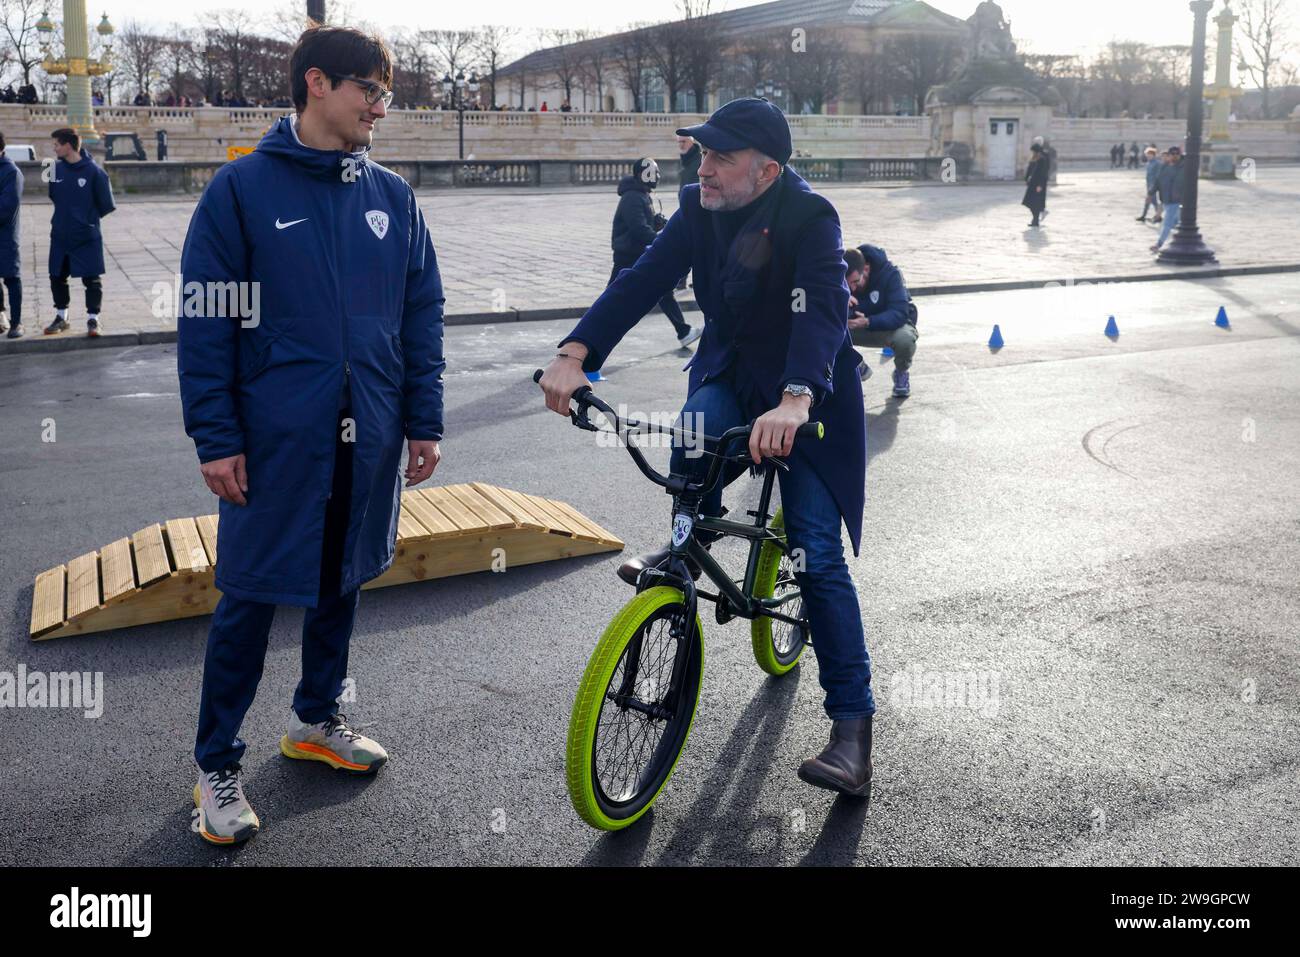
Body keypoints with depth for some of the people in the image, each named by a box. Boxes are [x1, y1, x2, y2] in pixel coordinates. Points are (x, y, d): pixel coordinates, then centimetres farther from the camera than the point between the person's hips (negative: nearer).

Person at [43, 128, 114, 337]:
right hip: (60, 236, 5)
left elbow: (106, 205, -7)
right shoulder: (56, 169, 2)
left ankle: (93, 318, 11)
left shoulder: (94, 171, -13)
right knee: (57, 277, 12)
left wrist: (88, 219, 4)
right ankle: (61, 316, 26)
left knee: (91, 279, 0)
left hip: (87, 237, -5)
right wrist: (65, 217, 10)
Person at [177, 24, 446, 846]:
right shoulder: (242, 189, -6)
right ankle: (217, 766, 19)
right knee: (251, 596, 3)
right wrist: (215, 437, -10)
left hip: (368, 439, 4)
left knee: (342, 580, 17)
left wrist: (424, 423, 5)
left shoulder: (393, 197, 5)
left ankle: (317, 717, 38)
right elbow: (205, 322, -7)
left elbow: (423, 314, 9)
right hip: (275, 439, -4)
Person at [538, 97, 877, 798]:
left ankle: (853, 723, -2)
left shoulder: (810, 218, -22)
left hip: (807, 394, -4)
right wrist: (575, 354, -31)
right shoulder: (700, 209, -7)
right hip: (729, 370, 4)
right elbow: (642, 279, -16)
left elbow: (822, 311, -38)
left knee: (817, 555, -10)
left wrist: (794, 402, -55)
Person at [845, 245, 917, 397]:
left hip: (892, 325, -3)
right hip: (858, 330, 3)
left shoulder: (890, 273, -28)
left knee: (905, 339, -39)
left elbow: (899, 313, -36)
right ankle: (859, 367, 5)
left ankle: (901, 373, -1)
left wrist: (868, 322, -52)